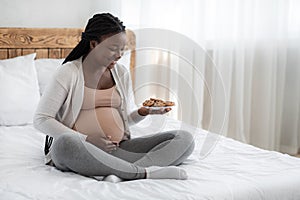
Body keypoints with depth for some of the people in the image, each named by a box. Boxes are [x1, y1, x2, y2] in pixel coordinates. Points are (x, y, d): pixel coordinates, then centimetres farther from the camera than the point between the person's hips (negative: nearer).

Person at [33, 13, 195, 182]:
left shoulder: (121, 73, 13)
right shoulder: (69, 73, -3)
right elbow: (41, 119, -6)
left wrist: (145, 111, -4)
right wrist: (87, 140, -15)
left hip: (119, 148, 5)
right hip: (80, 152, -5)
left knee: (184, 138, -11)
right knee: (65, 143, -41)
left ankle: (122, 174, -35)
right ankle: (145, 172, -35)